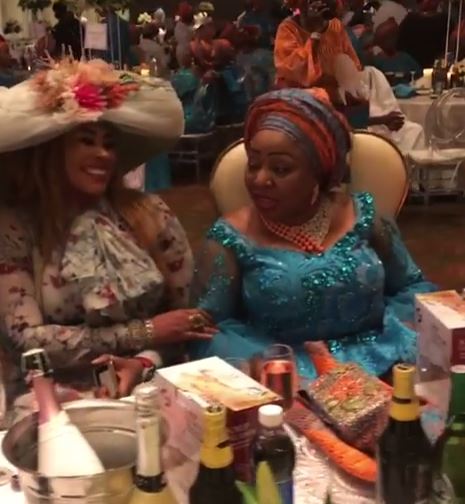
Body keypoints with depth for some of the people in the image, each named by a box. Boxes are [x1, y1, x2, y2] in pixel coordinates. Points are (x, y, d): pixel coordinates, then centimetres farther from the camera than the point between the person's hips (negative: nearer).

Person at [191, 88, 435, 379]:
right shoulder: (232, 238, -4)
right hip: (288, 373, -2)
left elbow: (411, 286, 13)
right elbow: (208, 331, -7)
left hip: (381, 360, 3)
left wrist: (402, 329, -8)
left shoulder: (362, 216, 3)